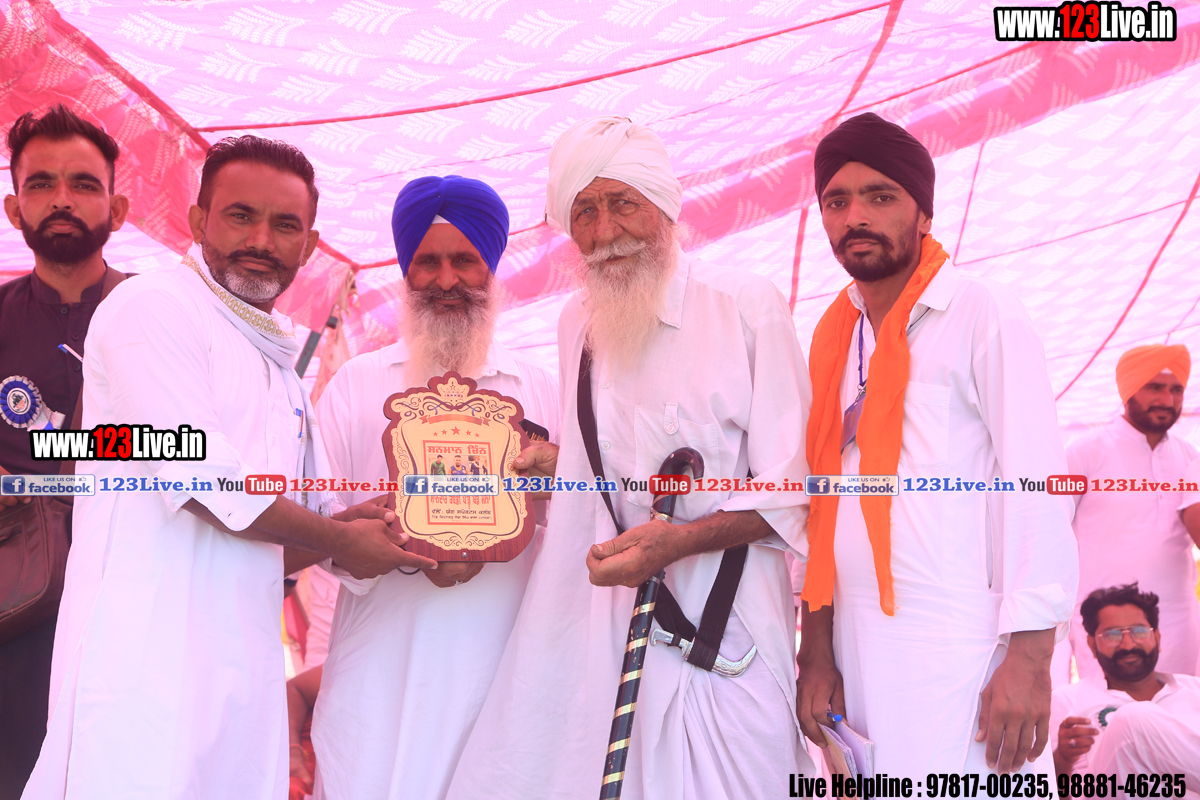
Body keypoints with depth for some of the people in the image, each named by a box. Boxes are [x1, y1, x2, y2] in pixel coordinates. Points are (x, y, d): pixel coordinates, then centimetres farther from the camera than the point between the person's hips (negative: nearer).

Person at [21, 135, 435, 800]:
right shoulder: (151, 308, -5)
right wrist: (340, 540, -2)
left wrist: (355, 525, 3)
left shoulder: (280, 365, 21)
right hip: (145, 662, -8)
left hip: (246, 666, 8)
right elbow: (207, 483, -14)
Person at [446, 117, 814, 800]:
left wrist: (678, 540, -19)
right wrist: (542, 459, 9)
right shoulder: (576, 321, 13)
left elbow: (787, 493, -7)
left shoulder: (747, 305, -4)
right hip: (590, 619, 5)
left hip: (722, 630, -4)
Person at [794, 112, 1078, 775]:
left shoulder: (983, 316, -3)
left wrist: (1029, 656, -15)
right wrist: (817, 653, 8)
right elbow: (820, 497, 13)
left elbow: (1034, 484, -9)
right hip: (858, 652, 5)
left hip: (963, 647, -5)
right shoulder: (834, 340, 13)